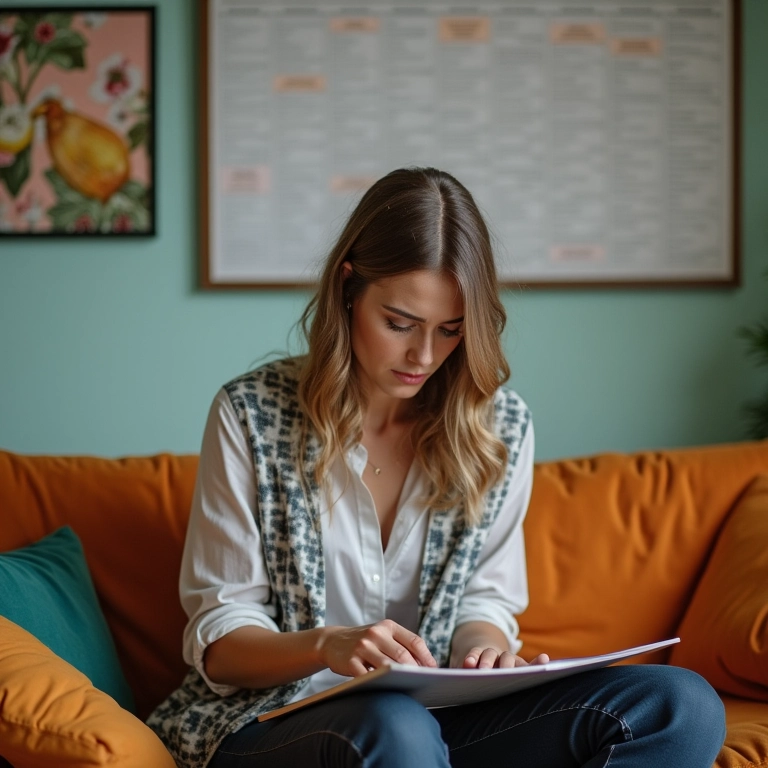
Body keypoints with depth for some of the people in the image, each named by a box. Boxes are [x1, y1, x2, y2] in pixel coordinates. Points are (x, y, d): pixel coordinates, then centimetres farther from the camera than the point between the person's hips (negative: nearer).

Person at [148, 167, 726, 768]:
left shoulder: (501, 425, 6)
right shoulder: (251, 415, -3)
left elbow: (484, 599, 14)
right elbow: (217, 640, -3)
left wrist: (484, 650, -10)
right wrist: (327, 646, -23)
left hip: (437, 716, 5)